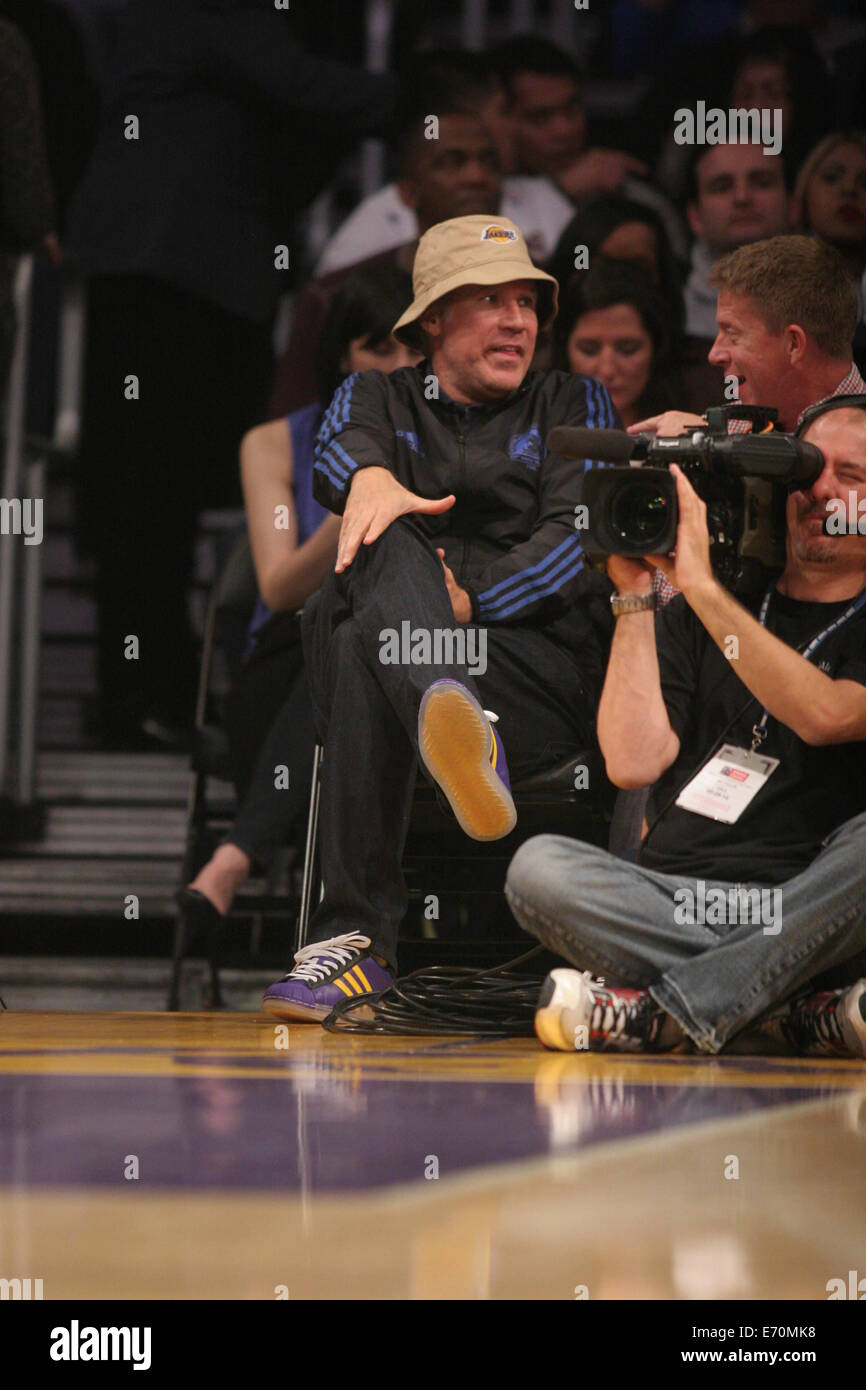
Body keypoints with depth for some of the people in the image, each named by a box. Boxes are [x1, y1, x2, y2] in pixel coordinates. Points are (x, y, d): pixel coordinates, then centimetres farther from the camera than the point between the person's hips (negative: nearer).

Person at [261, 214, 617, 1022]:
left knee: (363, 649, -35)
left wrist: (465, 600, -14)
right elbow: (337, 448, -2)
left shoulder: (573, 405, 21)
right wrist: (370, 475, -29)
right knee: (384, 541, -35)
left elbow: (583, 542, 2)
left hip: (548, 669, -1)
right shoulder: (376, 398, 25)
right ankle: (464, 736, -64)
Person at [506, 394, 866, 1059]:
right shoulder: (697, 615, 18)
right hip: (673, 900, 3)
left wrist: (700, 584, -13)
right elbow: (633, 762, 4)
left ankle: (665, 1009, -29)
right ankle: (807, 1020, -29)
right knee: (539, 867, -25)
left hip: (808, 907, -3)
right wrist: (636, 595, 1)